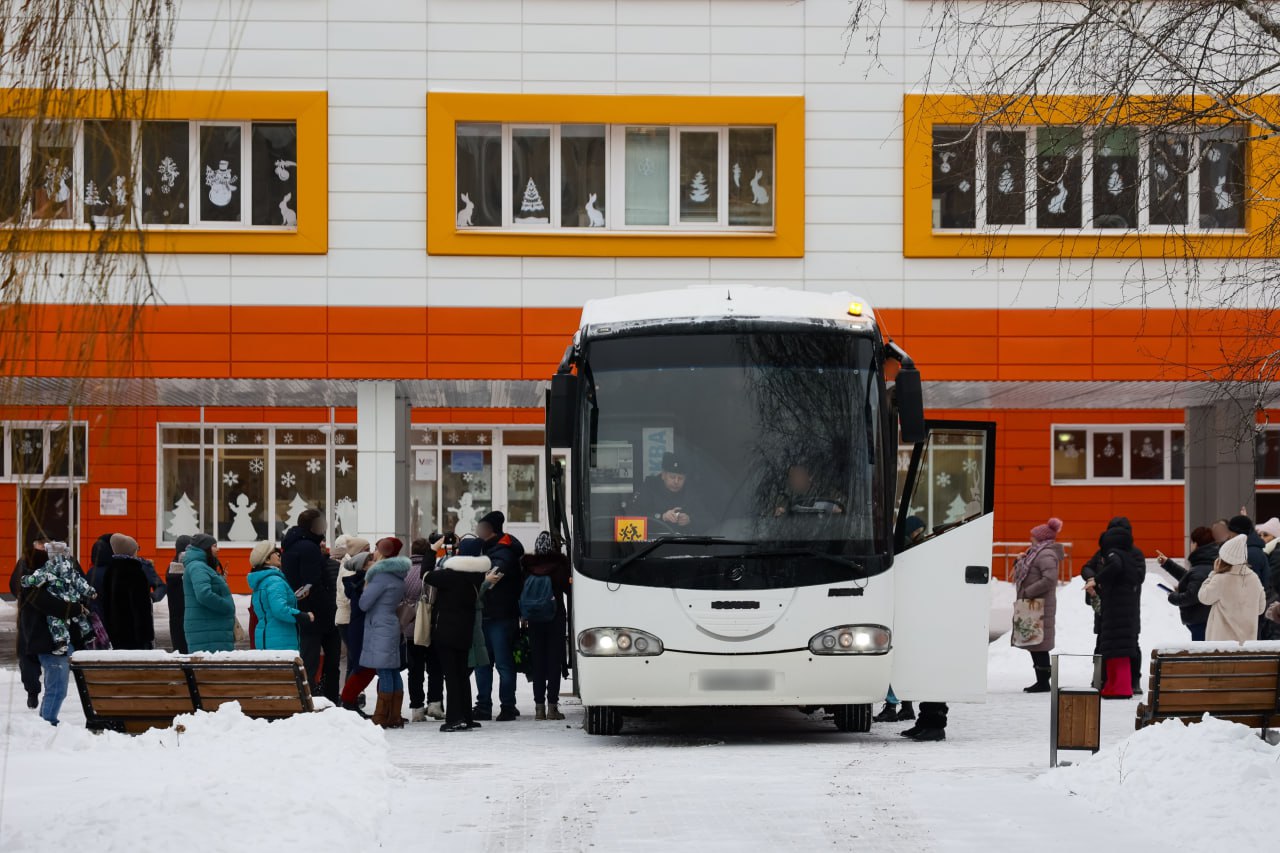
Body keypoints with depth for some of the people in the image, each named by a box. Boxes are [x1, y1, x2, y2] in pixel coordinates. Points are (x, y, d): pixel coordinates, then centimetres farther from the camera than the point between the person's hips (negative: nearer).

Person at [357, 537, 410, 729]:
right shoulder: (399, 576, 13)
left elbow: (364, 603, -13)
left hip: (379, 627, -9)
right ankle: (394, 717, 12)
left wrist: (366, 587, 6)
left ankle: (381, 718, -10)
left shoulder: (381, 575, -14)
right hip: (392, 625, 9)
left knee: (384, 671, -9)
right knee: (393, 671, 10)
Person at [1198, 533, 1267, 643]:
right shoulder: (1254, 578, -1)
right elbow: (1261, 608, 7)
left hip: (1223, 639, -5)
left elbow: (1204, 597, -2)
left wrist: (1214, 573, 0)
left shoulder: (1220, 580, -18)